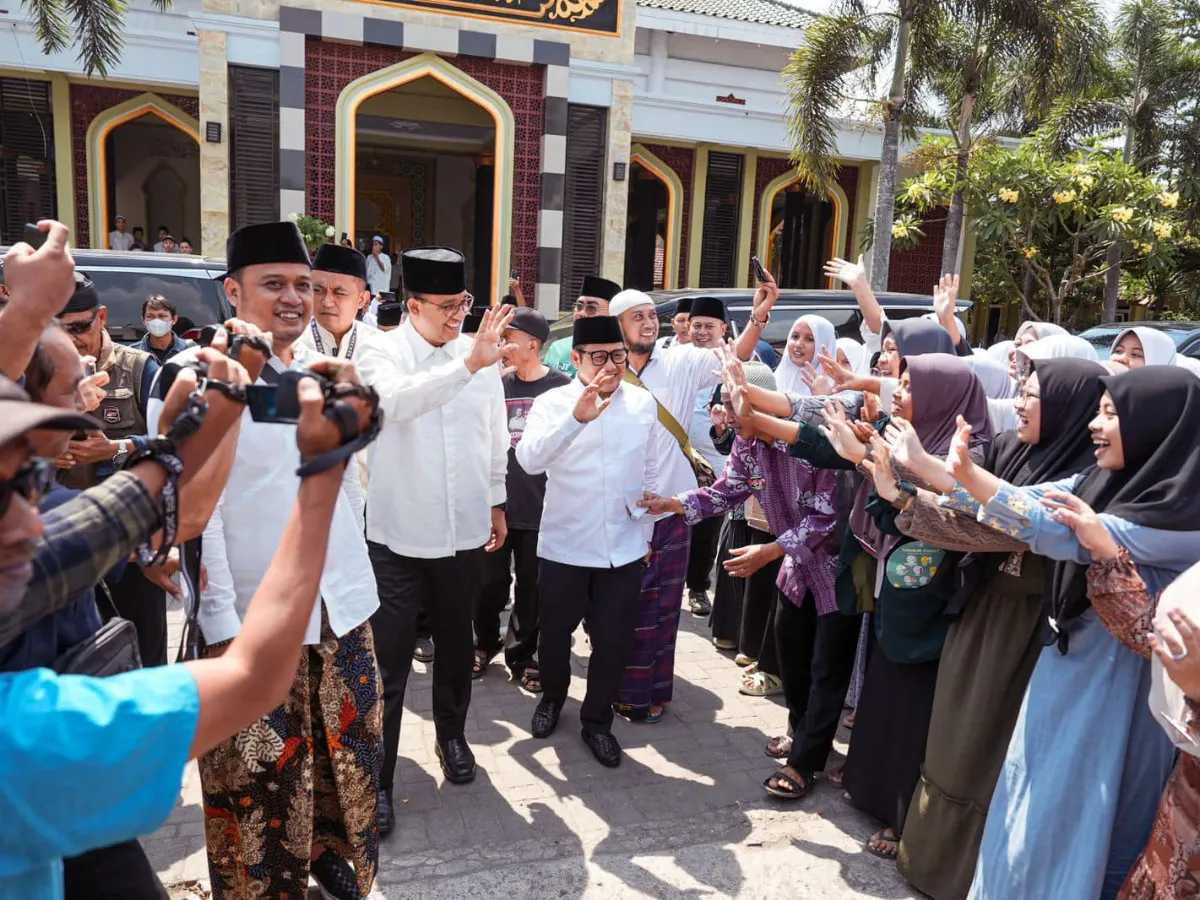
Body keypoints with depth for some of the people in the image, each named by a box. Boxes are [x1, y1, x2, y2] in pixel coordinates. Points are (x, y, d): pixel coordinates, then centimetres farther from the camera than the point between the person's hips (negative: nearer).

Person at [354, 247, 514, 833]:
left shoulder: (482, 352, 1)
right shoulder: (382, 352, -9)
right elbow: (396, 401, -33)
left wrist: (496, 502, 14)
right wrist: (469, 364, -42)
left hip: (465, 531, 4)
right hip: (398, 534, -3)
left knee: (456, 647, 20)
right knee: (388, 665, 2)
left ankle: (452, 735, 43)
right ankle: (376, 779, 16)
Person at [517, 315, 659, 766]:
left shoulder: (643, 403, 1)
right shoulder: (553, 403, -9)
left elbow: (649, 472, 10)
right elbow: (530, 459, -27)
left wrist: (646, 530, 11)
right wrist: (577, 416, -40)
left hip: (624, 548, 2)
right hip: (564, 546, -2)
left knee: (614, 641, 10)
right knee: (555, 633, 16)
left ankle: (597, 720, 32)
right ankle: (552, 698, 44)